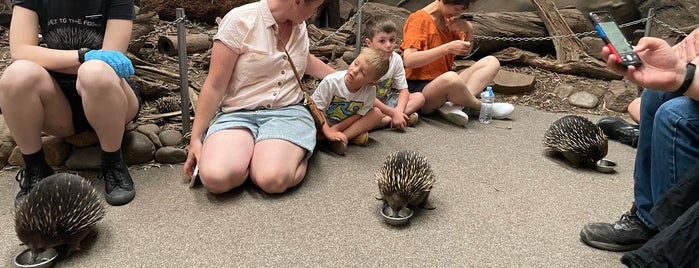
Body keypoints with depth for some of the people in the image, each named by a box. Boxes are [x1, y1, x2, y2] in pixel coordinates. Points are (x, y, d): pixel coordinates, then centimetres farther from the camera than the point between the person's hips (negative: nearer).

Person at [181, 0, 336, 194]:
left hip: (287, 112, 2)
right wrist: (196, 138, -8)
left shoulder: (299, 25, 8)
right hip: (237, 113, -2)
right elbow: (214, 87, -9)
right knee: (215, 177, -32)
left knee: (273, 179, -31)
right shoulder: (240, 20, -11)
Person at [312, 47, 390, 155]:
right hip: (323, 123, -3)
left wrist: (335, 129, -23)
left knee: (377, 113, -14)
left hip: (345, 125, 3)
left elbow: (358, 115, -12)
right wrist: (328, 133, -32)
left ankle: (344, 137, -24)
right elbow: (316, 109, -23)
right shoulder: (330, 82, -27)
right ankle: (353, 135, -21)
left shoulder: (370, 91, -20)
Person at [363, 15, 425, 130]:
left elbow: (403, 89, -2)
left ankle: (387, 119, -21)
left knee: (419, 97, -8)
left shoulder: (396, 59, -6)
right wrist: (393, 113, -26)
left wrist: (398, 111, -22)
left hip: (386, 100, 6)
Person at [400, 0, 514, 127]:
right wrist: (448, 48, -25)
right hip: (419, 87, -9)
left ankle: (454, 105, -21)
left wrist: (469, 30, 1)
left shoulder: (448, 20, 13)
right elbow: (408, 60, -24)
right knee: (450, 78, -41)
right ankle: (479, 106, -7)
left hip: (444, 85, 9)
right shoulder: (419, 18, -11)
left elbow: (465, 53, 22)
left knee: (491, 62, 2)